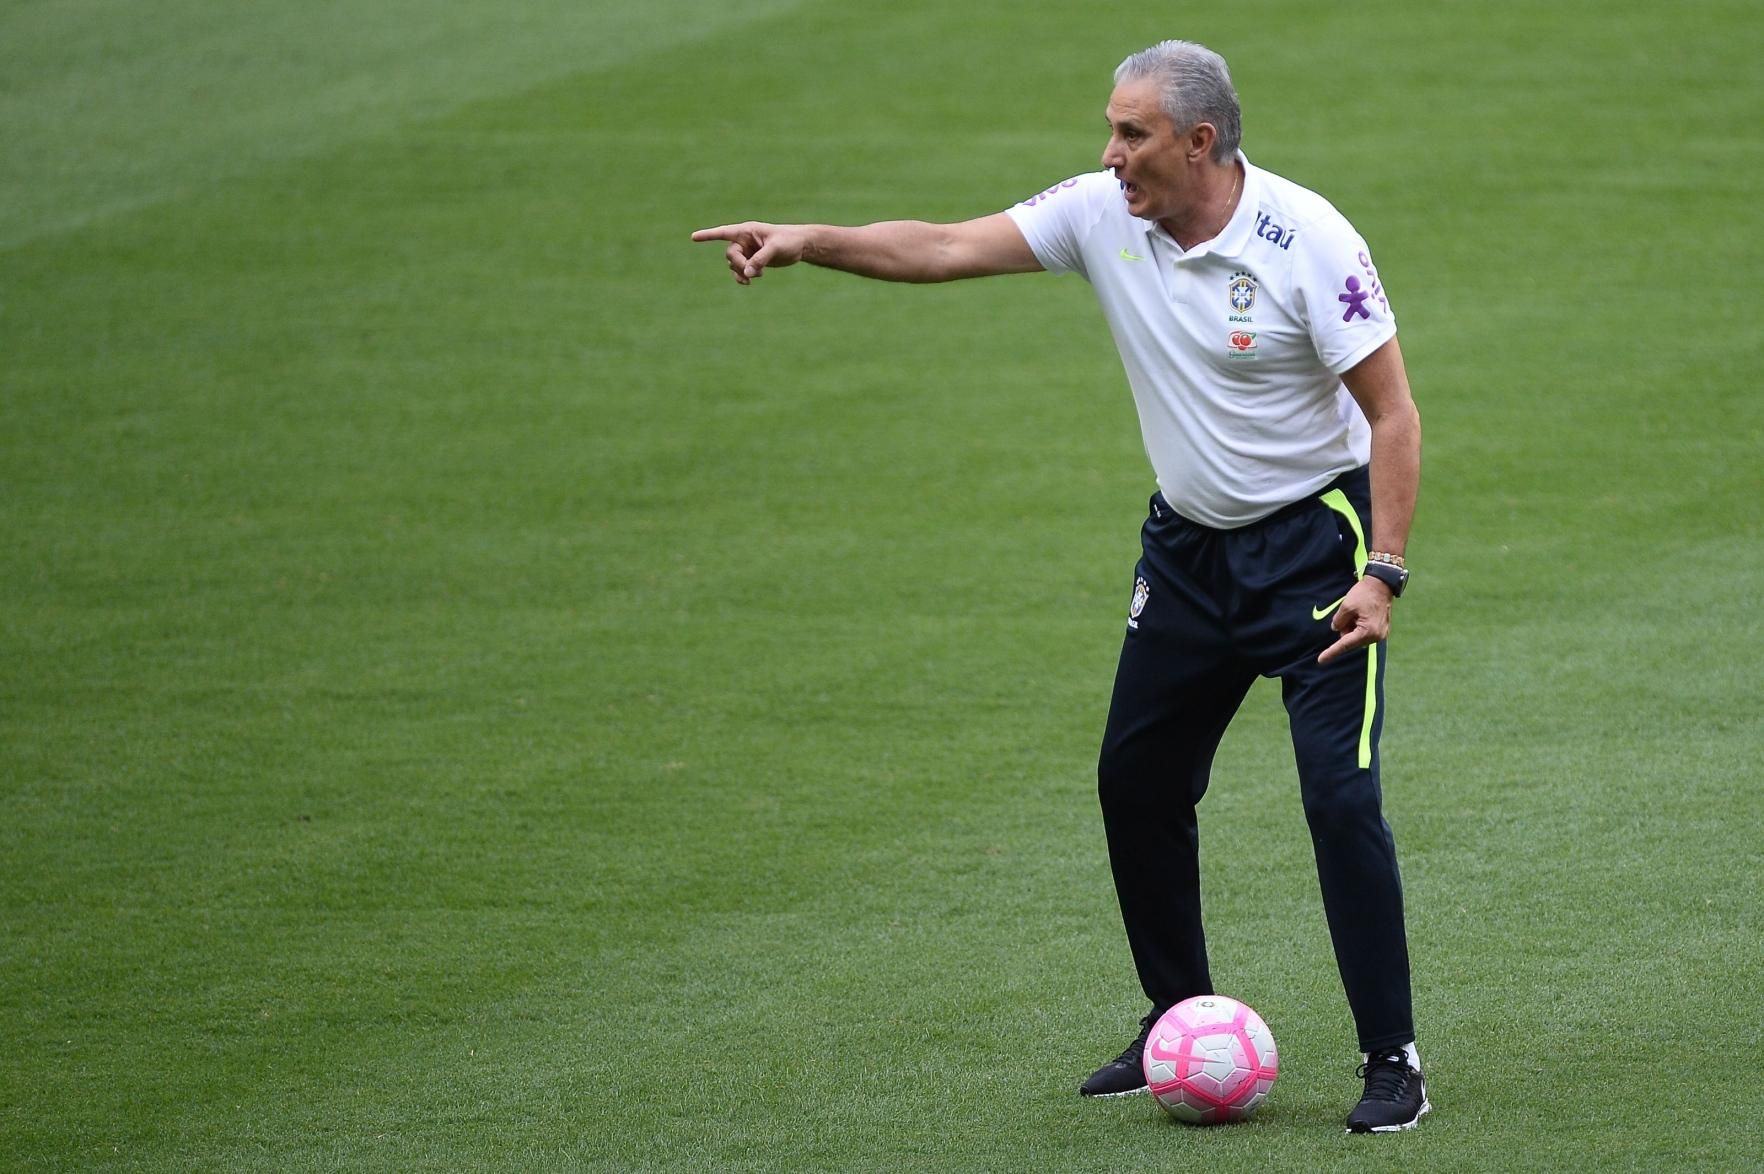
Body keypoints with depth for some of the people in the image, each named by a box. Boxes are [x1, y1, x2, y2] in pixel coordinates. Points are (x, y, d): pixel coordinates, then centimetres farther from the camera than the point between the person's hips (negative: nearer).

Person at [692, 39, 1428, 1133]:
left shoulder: (1309, 242, -21)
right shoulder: (1101, 214, -6)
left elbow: (1393, 412, -17)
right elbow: (949, 248, -5)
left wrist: (1383, 573, -23)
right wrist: (809, 241, -18)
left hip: (1314, 539, -7)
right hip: (1188, 541, 7)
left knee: (1340, 796, -14)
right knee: (1136, 785, 9)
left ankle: (1394, 1062, -6)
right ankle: (1181, 1025, 26)